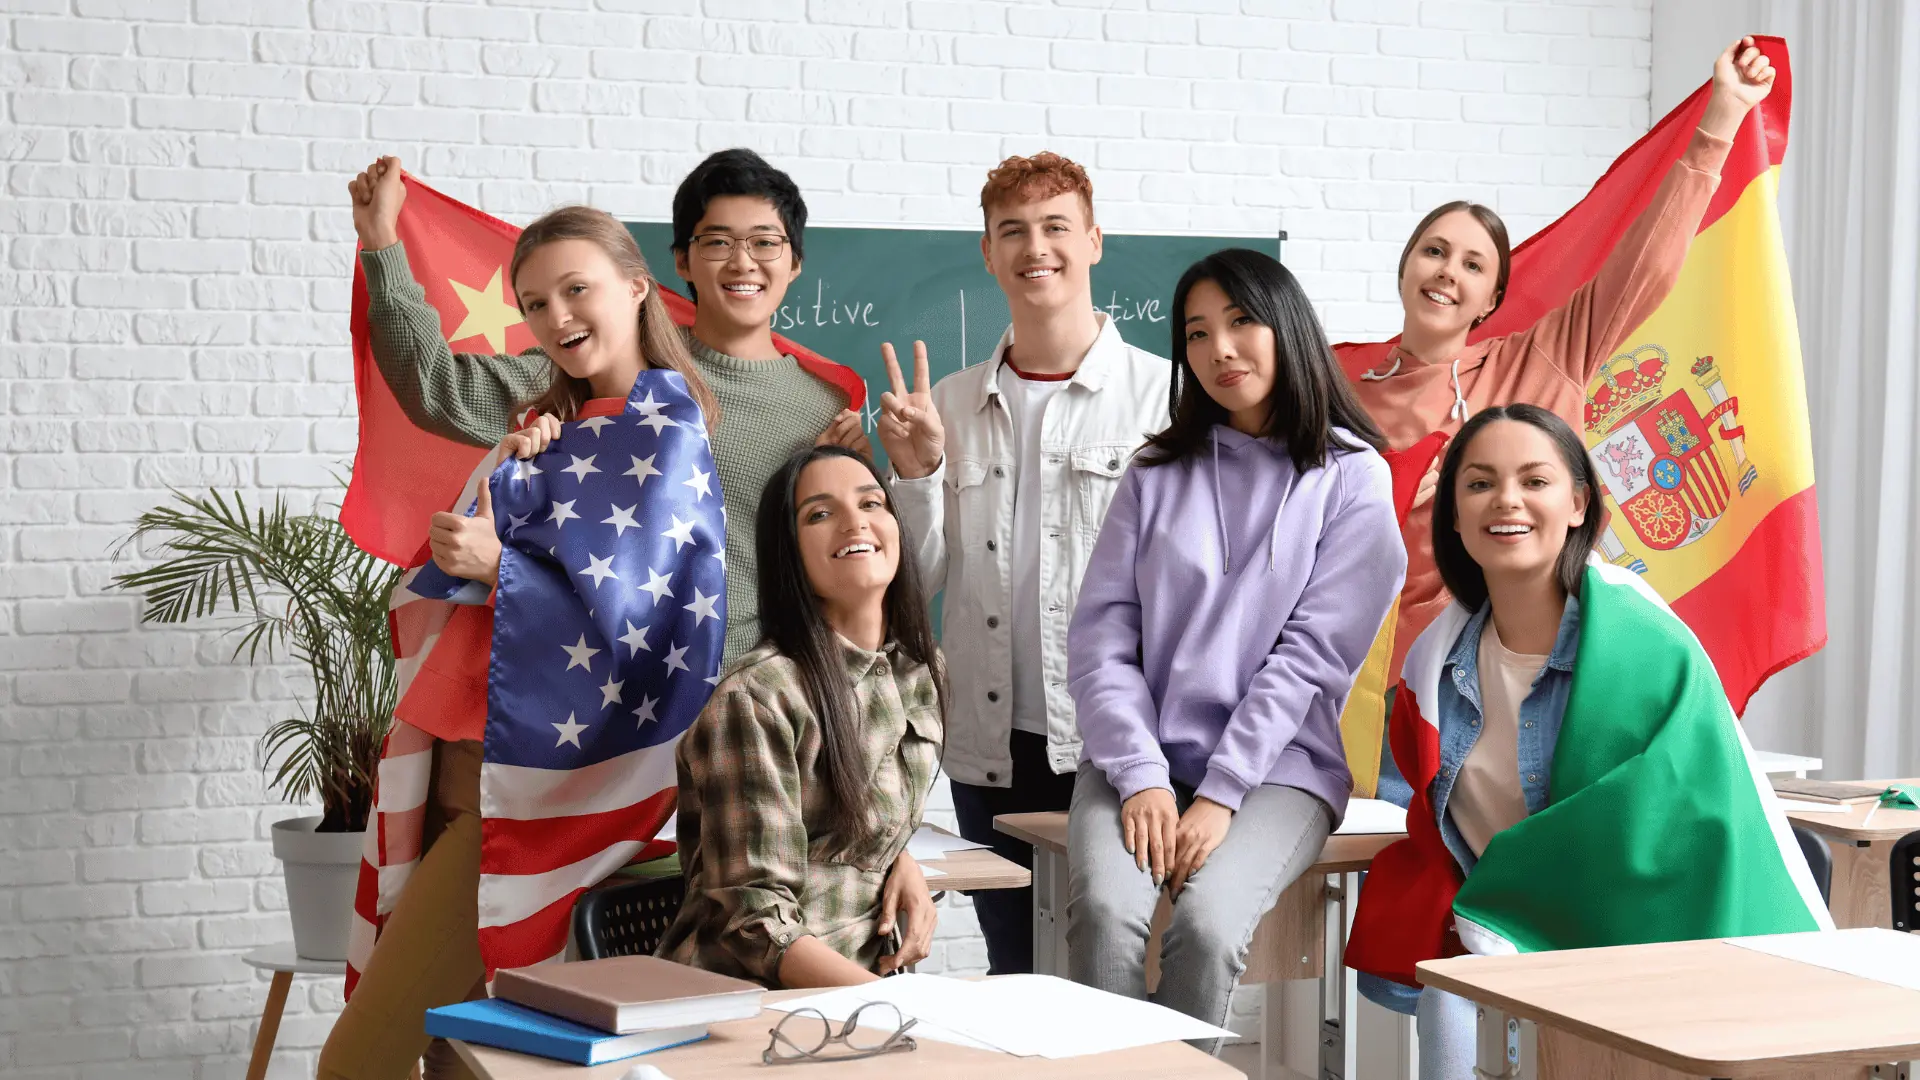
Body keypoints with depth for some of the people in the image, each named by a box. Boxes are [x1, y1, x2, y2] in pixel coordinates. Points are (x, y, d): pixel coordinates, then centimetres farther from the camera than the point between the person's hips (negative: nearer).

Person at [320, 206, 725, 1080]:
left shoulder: (664, 429, -6)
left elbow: (627, 611, -13)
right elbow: (465, 557, 15)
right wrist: (508, 472, -1)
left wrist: (497, 565, -24)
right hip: (460, 761, 8)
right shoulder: (553, 423, 19)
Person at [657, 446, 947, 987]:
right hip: (748, 997, -7)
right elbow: (758, 922, -16)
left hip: (871, 973, 7)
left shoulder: (921, 672, 7)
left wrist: (903, 863, 2)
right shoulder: (757, 700, -15)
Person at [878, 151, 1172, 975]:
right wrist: (917, 473, -3)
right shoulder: (951, 404, 11)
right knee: (1013, 974, 13)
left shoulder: (1161, 393, -2)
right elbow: (927, 580, 13)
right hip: (990, 747, 4)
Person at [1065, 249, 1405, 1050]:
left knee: (1206, 921, -31)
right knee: (1105, 910, -28)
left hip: (1278, 767, -2)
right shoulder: (1157, 475, 13)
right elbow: (1101, 636, 4)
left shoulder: (1351, 478, 3)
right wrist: (1141, 778, -11)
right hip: (1141, 763, 2)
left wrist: (1220, 796, -14)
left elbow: (1311, 654, -5)